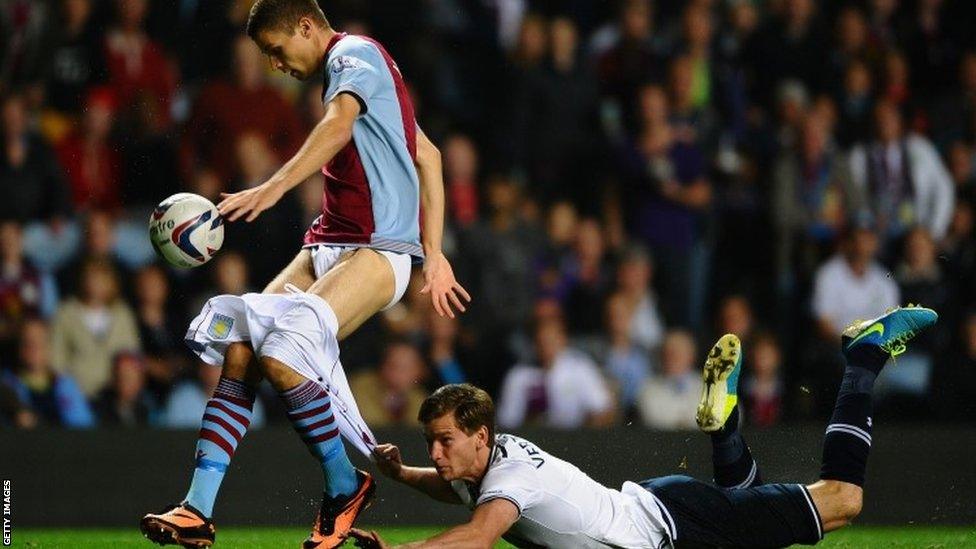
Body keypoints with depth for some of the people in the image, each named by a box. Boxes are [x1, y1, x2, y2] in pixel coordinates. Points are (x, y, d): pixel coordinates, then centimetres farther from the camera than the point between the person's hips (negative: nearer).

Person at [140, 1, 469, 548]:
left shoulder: (354, 53, -4)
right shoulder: (350, 69, 25)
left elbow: (340, 124, -26)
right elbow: (428, 155, 29)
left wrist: (275, 187, -40)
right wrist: (433, 253, 25)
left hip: (378, 247, -10)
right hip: (327, 245, 10)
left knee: (281, 354, -27)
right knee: (237, 348, -9)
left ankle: (345, 487, -6)